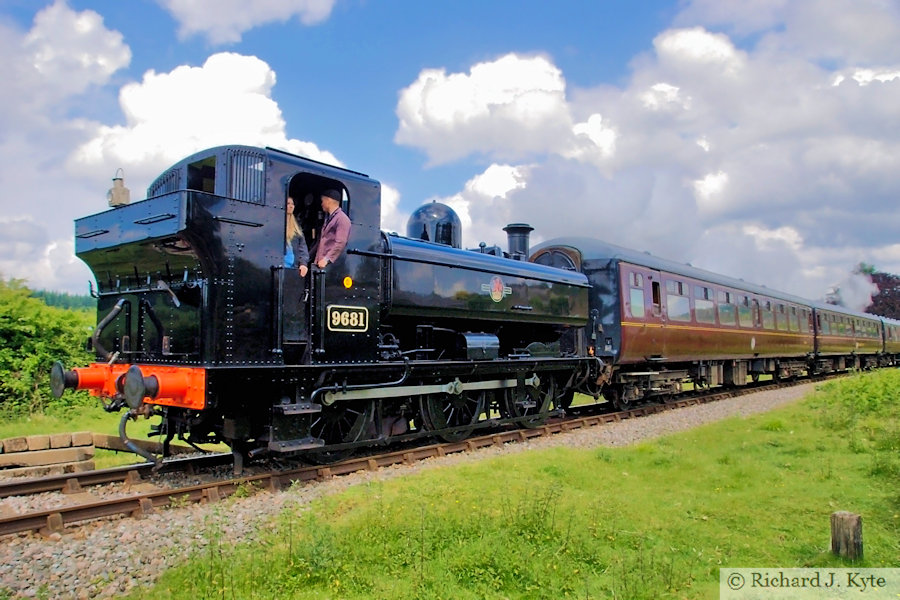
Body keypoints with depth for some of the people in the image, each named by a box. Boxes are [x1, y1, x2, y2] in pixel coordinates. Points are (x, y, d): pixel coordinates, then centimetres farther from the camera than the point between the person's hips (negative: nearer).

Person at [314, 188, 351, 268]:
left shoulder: (342, 219, -9)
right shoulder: (328, 218, 21)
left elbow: (340, 243, -18)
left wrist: (326, 259, -23)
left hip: (332, 264, -9)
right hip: (321, 262, 9)